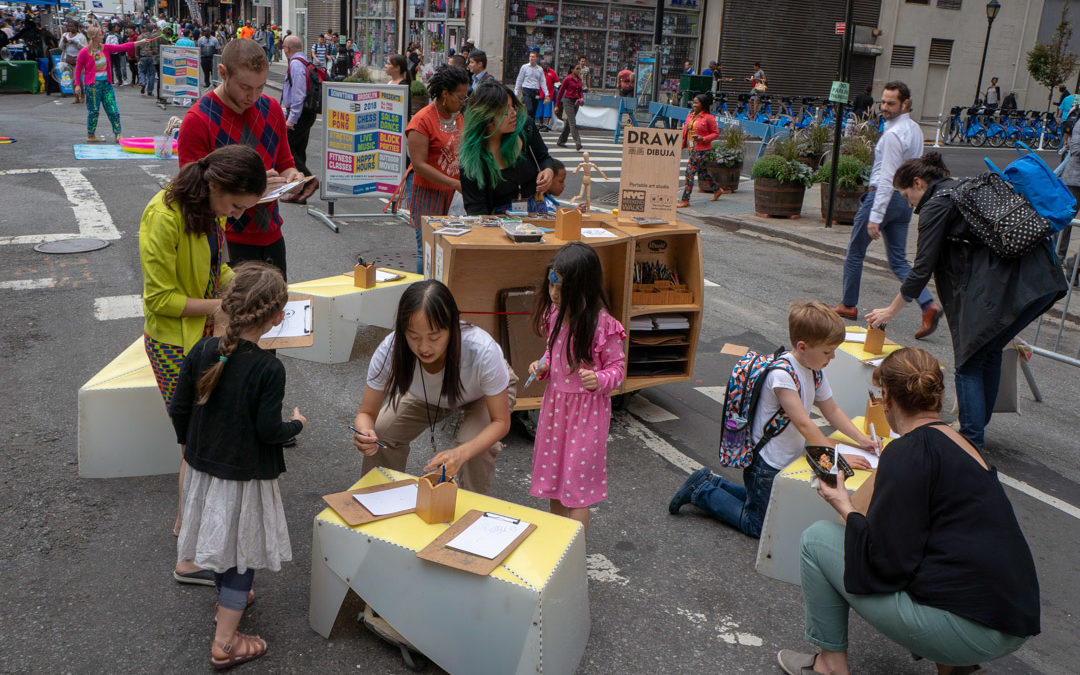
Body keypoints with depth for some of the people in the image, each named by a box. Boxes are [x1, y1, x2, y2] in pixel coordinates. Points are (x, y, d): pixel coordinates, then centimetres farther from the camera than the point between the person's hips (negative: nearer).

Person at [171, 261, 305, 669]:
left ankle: (229, 599, 51)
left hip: (204, 465, 6)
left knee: (221, 540, 26)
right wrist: (297, 424, -1)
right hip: (246, 476, -6)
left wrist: (189, 444, 17)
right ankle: (224, 644, 18)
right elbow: (269, 431, -22)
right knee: (241, 551, 10)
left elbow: (179, 409, -2)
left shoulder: (202, 352, -9)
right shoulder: (269, 369, -25)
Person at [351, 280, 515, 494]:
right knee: (379, 433, -16)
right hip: (428, 396, 3)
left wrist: (461, 453, -49)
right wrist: (365, 433, -47)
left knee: (475, 446, -29)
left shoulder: (482, 351, -42)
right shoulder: (389, 350, -35)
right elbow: (367, 413, -21)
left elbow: (501, 421, -30)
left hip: (485, 393, -3)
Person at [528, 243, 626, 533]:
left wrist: (599, 380, -28)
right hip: (554, 401, 6)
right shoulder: (554, 313, -1)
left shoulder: (602, 324, -20)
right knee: (552, 473, 15)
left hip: (587, 407, -6)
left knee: (577, 480, 0)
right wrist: (542, 366, -3)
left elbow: (617, 366, -9)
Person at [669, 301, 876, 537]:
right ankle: (702, 490, 15)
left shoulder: (815, 372, 1)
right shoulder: (782, 374, -27)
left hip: (789, 460, 9)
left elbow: (831, 411, 11)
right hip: (767, 465, -9)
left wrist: (861, 438, -2)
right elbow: (803, 423, -30)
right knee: (759, 526, 3)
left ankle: (714, 483, 30)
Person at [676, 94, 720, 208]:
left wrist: (703, 138, -20)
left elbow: (716, 133, -6)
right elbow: (685, 131, 17)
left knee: (690, 172, -11)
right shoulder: (690, 115, 11)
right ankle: (717, 189, 39)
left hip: (701, 149, -8)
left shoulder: (708, 117, -10)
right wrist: (682, 143, 3)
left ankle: (685, 200, -6)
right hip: (692, 147, 8)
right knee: (701, 171, 19)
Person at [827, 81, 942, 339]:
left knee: (855, 252, 10)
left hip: (883, 195, -9)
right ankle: (929, 305, -7)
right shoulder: (915, 130, 11)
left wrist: (875, 217, -24)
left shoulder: (893, 134, -19)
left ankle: (848, 305, 21)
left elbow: (887, 178, -23)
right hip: (905, 199, 9)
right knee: (899, 260, 9)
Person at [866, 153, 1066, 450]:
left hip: (1001, 283, -9)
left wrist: (890, 311, 10)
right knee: (990, 352, 22)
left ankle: (970, 444, 1)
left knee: (969, 363, 2)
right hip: (1042, 279, 9)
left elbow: (922, 270, -1)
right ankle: (977, 426, 33)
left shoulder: (936, 205, -1)